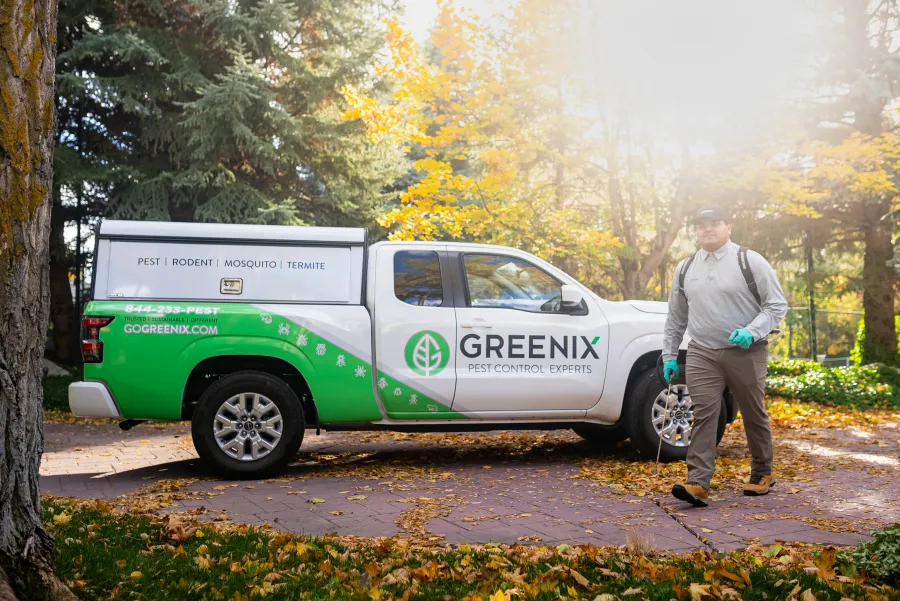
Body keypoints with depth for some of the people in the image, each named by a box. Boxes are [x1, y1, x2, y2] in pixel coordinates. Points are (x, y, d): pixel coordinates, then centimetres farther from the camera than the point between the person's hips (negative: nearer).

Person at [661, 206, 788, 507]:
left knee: (754, 415, 10)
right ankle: (698, 482, -10)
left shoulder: (750, 261, -4)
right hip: (702, 354, 3)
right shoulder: (685, 268, 10)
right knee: (703, 415, -7)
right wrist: (669, 354, 13)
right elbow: (676, 317, 17)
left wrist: (751, 332, -19)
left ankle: (762, 474, 29)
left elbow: (777, 305, -5)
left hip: (746, 353, -2)